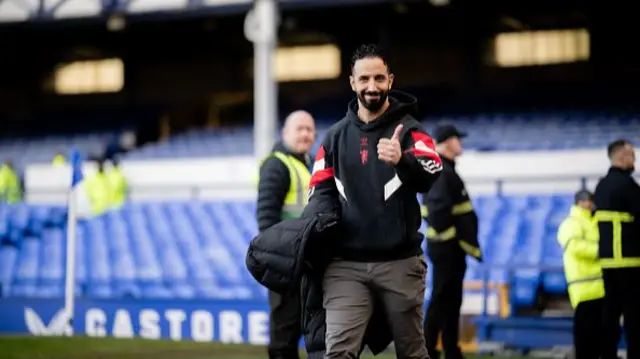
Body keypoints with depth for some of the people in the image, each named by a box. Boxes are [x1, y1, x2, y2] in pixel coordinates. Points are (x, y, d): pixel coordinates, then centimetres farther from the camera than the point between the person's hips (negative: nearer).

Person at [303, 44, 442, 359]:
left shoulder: (407, 130, 0)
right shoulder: (336, 136, 12)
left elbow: (432, 176, -19)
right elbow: (322, 190, 14)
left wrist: (402, 161, -42)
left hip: (399, 262, -2)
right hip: (346, 264, 2)